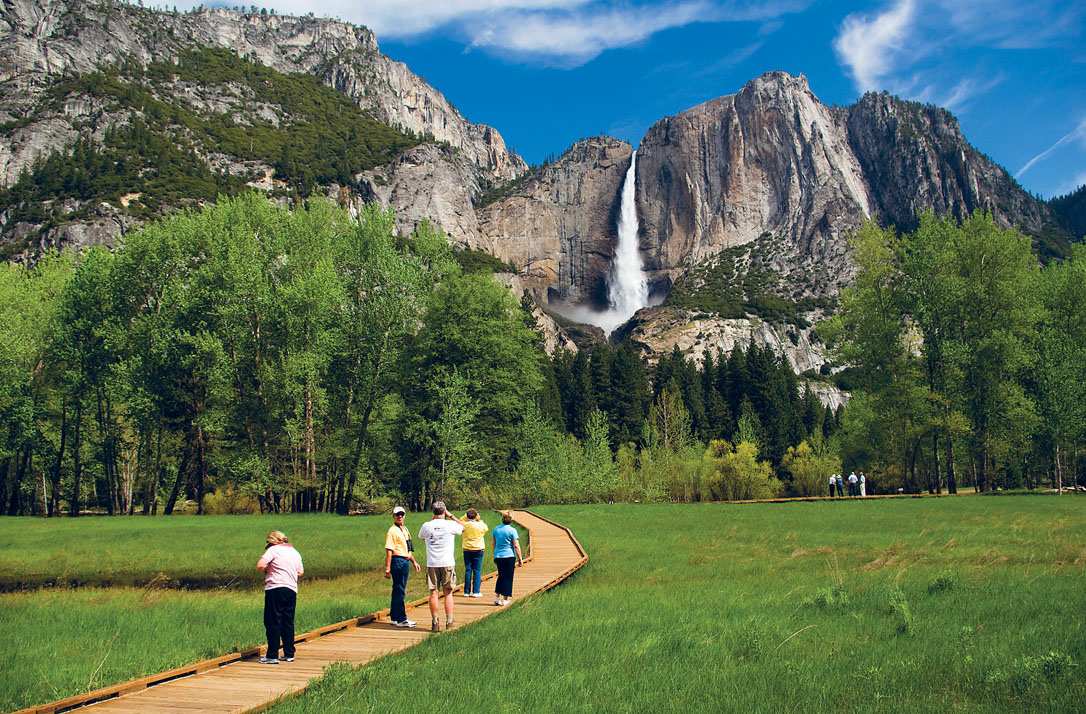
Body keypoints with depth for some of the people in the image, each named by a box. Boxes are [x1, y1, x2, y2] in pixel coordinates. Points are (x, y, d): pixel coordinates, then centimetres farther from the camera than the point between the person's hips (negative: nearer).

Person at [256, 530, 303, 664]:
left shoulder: (274, 549, -2)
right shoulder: (295, 552, 18)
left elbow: (260, 565, -13)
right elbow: (300, 573, 20)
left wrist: (267, 572, 5)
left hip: (275, 588, -6)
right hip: (292, 589, 6)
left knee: (273, 623, -3)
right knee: (288, 623, 13)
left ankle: (272, 656, -4)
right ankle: (289, 654, 16)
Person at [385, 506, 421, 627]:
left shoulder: (405, 530, 18)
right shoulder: (392, 531, -10)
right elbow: (389, 551, -15)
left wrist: (414, 562, 24)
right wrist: (387, 569, -19)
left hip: (405, 562, 9)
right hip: (398, 561, -9)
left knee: (398, 591, 14)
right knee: (399, 591, -7)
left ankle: (394, 617, 22)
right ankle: (401, 620, -5)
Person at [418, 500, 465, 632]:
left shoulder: (426, 526, -2)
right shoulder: (450, 525, -7)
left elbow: (421, 536, 22)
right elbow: (463, 527, 15)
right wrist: (451, 515, 17)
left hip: (432, 564, 1)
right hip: (448, 563, -1)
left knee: (433, 593, 5)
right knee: (448, 593, 7)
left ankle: (435, 623, 4)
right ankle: (449, 622, 5)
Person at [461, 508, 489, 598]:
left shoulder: (464, 525, -4)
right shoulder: (479, 525, -11)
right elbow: (486, 529, 11)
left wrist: (466, 516, 12)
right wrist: (479, 520, 12)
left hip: (467, 550, 3)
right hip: (478, 550, -3)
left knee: (467, 570, 7)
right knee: (477, 570, 1)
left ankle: (467, 591, 8)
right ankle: (475, 591, -2)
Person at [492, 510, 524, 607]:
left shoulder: (496, 529, 4)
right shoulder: (512, 530, -10)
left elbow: (494, 544, 13)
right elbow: (516, 546, -11)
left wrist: (494, 557, 23)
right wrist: (520, 559, -5)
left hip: (498, 556, 5)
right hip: (509, 556, -5)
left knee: (501, 576, 18)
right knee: (508, 577, 4)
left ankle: (496, 597, 12)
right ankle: (505, 599, 5)